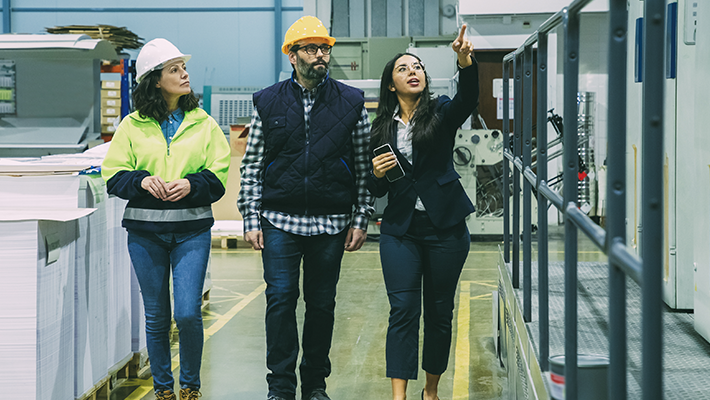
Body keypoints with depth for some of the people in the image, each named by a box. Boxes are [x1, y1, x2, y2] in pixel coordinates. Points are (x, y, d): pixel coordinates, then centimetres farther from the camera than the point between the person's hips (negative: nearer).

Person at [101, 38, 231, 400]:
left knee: (188, 314, -9)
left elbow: (219, 177, 2)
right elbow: (113, 176, 2)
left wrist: (191, 184, -16)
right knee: (156, 317, 7)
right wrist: (142, 180, -17)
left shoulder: (204, 124, 6)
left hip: (192, 230, 0)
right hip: (145, 230, 1)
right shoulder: (132, 126, 4)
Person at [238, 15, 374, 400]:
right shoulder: (268, 102, 4)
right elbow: (251, 164, 6)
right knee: (280, 298, -6)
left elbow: (363, 166, 7)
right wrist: (251, 219, 0)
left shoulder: (351, 103, 4)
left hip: (331, 223, 1)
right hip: (280, 220, 0)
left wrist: (360, 220, 1)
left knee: (322, 303, 7)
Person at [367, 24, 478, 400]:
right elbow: (377, 190, 12)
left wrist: (466, 62, -41)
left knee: (439, 311, 6)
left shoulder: (441, 113, 2)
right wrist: (377, 174, -11)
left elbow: (468, 98, -22)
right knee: (403, 309, -9)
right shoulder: (382, 128, 9)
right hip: (400, 229, 1)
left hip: (445, 228, -1)